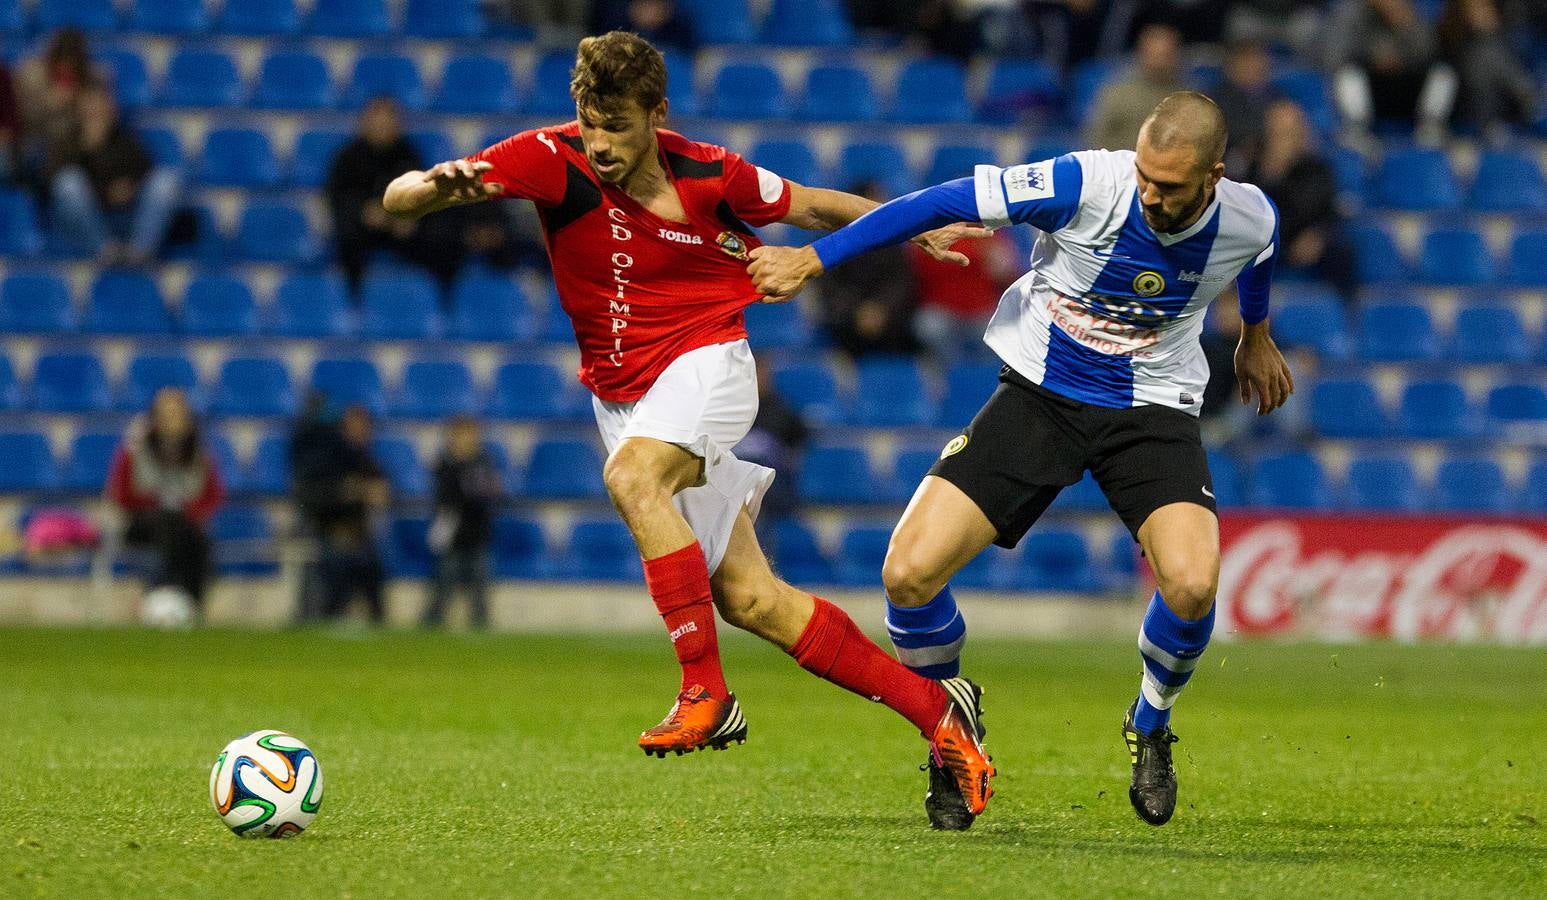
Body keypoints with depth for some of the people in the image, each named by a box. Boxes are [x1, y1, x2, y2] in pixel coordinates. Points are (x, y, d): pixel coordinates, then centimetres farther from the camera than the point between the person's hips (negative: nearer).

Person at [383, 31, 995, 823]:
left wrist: (916, 229, 11)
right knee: (746, 599, -1)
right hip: (621, 394, 3)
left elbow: (812, 207, 9)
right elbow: (397, 200, -18)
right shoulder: (552, 159, -12)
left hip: (707, 364, -3)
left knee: (632, 477, -36)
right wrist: (439, 185, -40)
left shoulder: (710, 175, -12)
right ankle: (935, 709, 9)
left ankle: (706, 693, -32)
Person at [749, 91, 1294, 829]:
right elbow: (951, 202, -16)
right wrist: (812, 259, -13)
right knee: (909, 573, -16)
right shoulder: (1086, 185, -23)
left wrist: (1256, 335, 33)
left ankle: (1150, 726, 8)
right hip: (1039, 394, 0)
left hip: (1151, 409, 1)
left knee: (1192, 584, -26)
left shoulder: (1248, 220, -14)